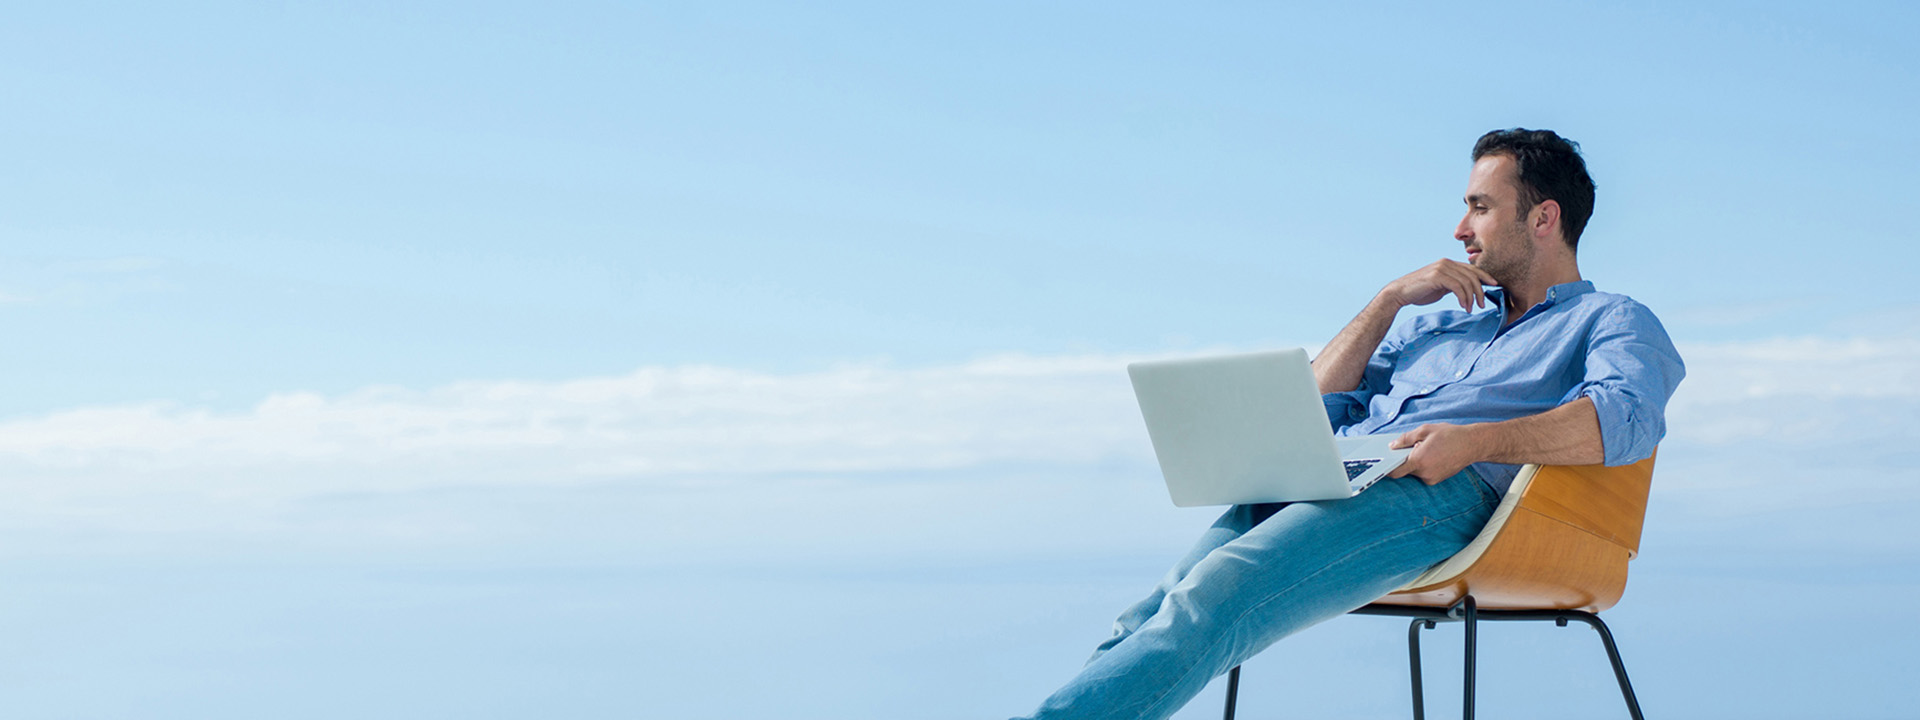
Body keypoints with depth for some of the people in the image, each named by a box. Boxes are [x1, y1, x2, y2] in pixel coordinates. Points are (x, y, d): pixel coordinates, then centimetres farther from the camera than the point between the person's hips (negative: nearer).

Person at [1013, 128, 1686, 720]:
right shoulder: (1435, 324, 38)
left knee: (1207, 604, -32)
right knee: (1152, 614, -21)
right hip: (1323, 475, 7)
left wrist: (1476, 441, -21)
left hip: (1437, 493, -7)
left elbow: (1626, 416, -7)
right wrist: (1391, 298, 19)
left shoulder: (1612, 320, 18)